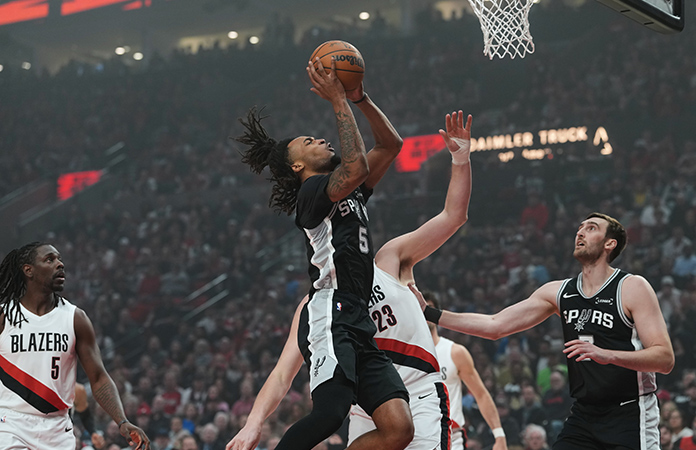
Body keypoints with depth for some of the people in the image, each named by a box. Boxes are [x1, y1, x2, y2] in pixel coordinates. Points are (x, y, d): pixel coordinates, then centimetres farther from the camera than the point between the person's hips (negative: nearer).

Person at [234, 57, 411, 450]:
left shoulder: (351, 193, 27)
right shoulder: (313, 190, 2)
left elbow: (391, 144, 30)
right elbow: (357, 166, -17)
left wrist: (360, 98, 17)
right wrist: (338, 101, -7)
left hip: (359, 325, 8)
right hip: (330, 317, -8)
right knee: (330, 414, -28)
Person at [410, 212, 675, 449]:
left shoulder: (632, 288, -8)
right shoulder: (559, 292, 9)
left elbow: (665, 359, -16)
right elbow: (495, 326, 9)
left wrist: (607, 355, -31)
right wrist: (430, 314, 4)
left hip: (630, 415, -5)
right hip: (583, 415, 6)